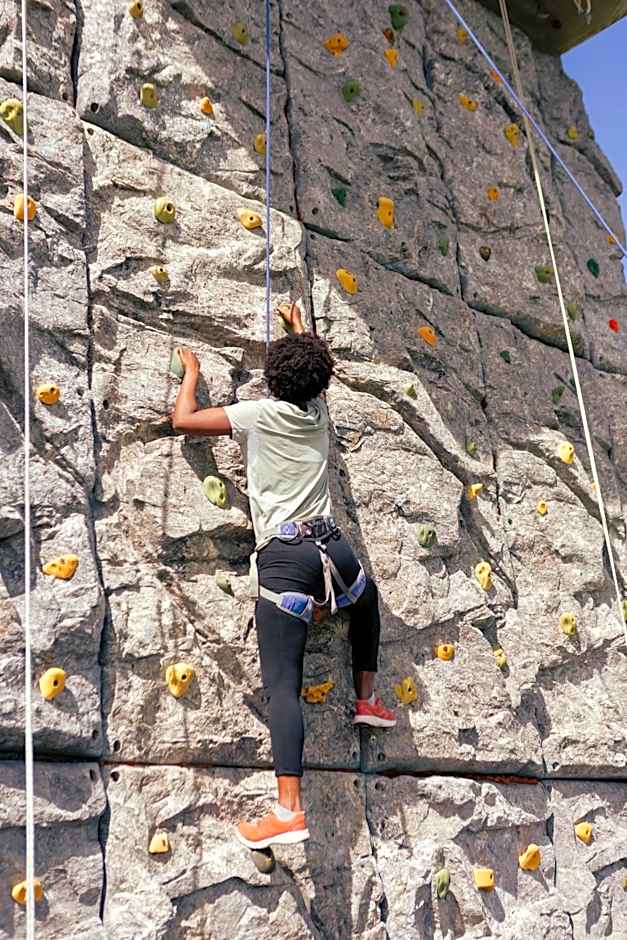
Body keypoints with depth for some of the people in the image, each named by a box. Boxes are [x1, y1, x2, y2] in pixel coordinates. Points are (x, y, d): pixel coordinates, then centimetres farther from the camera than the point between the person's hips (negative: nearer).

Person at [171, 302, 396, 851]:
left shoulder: (261, 414, 1)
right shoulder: (318, 413, 15)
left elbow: (184, 419, 3)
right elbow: (316, 372, 39)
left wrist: (192, 370, 20)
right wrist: (298, 328, 55)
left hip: (284, 557, -4)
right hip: (333, 548, 5)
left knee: (283, 684, -9)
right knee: (367, 598, 40)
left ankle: (289, 811, -17)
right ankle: (367, 700, 41)